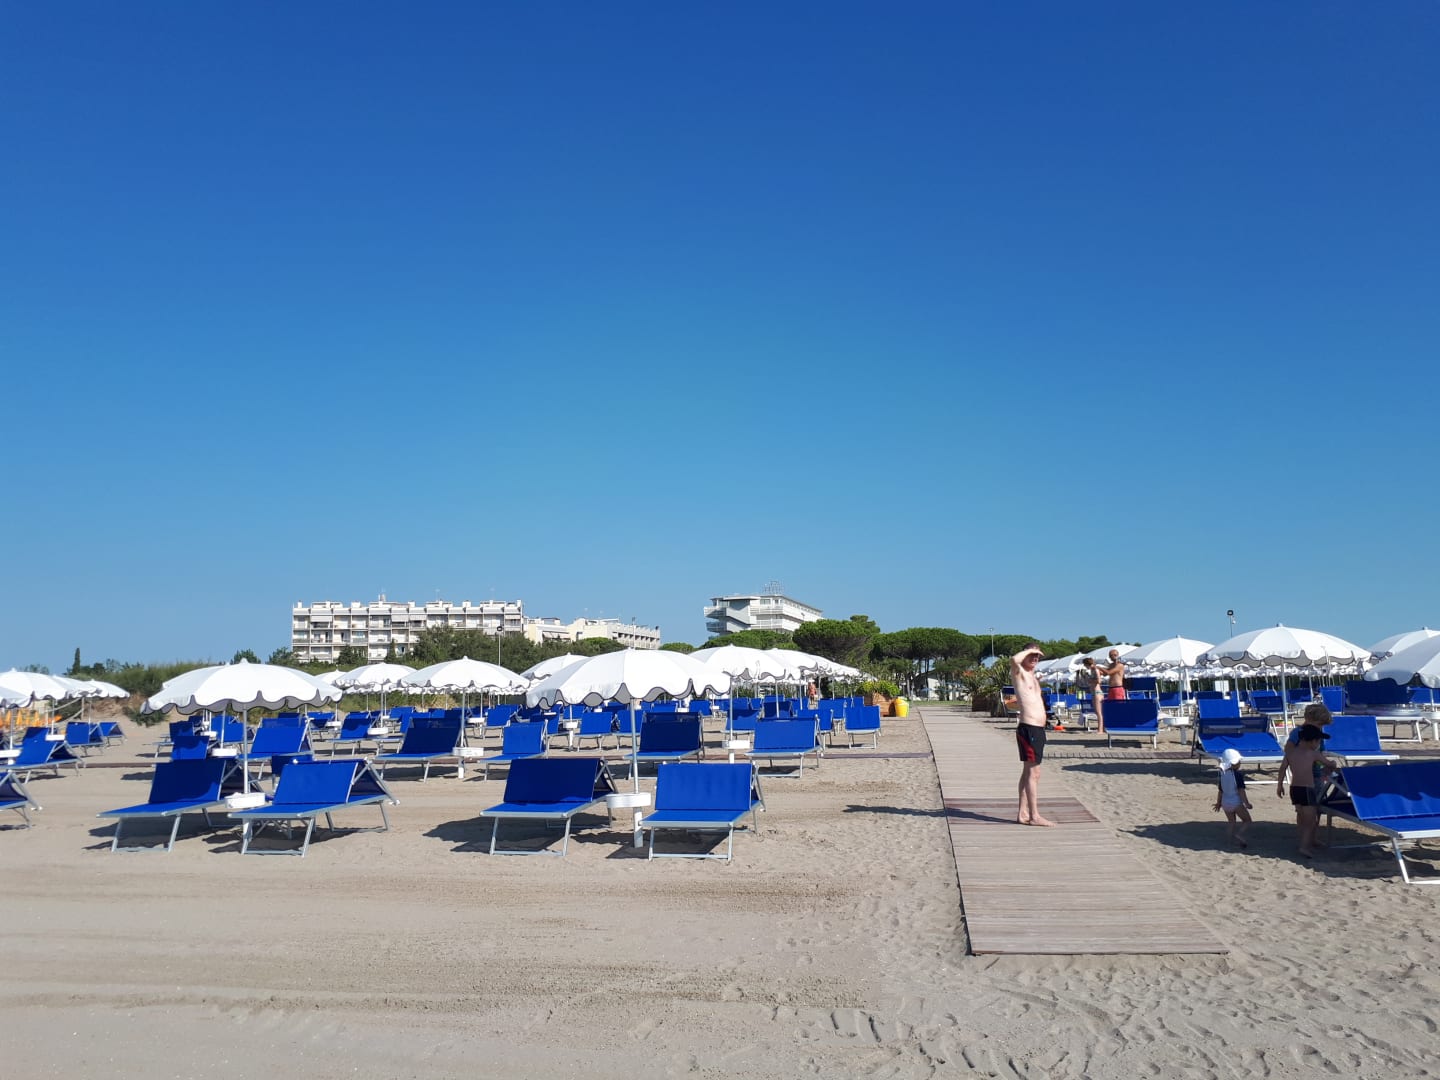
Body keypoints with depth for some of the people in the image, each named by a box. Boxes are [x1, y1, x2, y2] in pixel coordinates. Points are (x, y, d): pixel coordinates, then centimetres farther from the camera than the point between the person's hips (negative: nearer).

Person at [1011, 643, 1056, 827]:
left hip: (1037, 729, 10)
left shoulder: (1032, 677, 20)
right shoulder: (1019, 674, -7)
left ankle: (1023, 813, 17)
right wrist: (1029, 649, -16)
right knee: (1033, 772, -9)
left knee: (1028, 772, 12)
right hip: (1028, 729, -10)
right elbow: (1014, 660, -31)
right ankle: (1034, 816, -6)